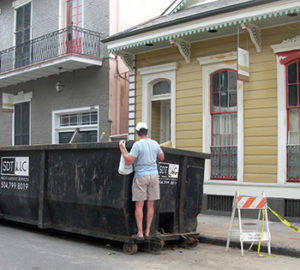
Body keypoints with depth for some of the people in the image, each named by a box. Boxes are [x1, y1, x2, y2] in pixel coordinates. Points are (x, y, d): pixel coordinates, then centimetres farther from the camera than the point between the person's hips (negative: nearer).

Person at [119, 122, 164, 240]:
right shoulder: (155, 144, 5)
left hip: (140, 176, -5)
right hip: (153, 175, 5)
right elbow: (162, 158, 19)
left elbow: (128, 161, -16)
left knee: (139, 205, 0)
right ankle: (147, 231, 13)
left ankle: (140, 233, 0)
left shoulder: (137, 145, -12)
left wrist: (122, 148, -6)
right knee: (150, 205, 8)